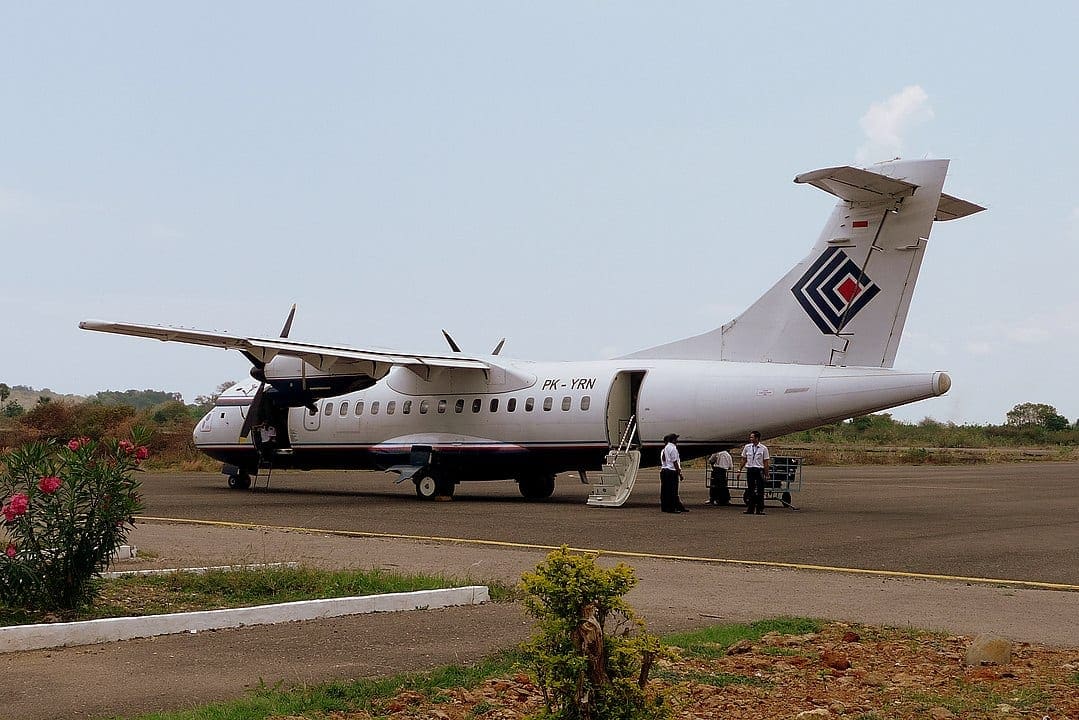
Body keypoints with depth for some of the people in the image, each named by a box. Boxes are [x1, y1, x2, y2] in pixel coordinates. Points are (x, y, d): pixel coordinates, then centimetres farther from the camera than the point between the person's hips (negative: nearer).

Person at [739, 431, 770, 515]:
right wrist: (739, 470, 9)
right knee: (751, 491, 6)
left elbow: (766, 462, -2)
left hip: (760, 471, -3)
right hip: (750, 470, 3)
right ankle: (750, 509, 10)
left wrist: (766, 474, -5)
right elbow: (744, 459, 14)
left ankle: (760, 509, 2)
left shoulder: (763, 449, -2)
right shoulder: (747, 447, 7)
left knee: (760, 491, -2)